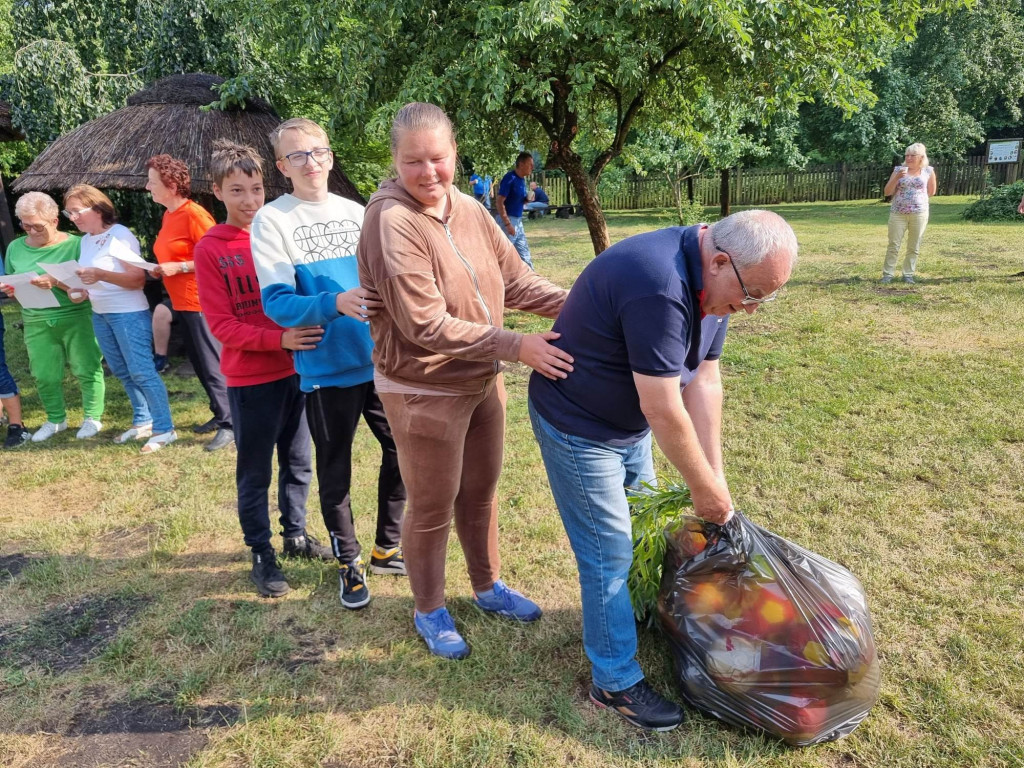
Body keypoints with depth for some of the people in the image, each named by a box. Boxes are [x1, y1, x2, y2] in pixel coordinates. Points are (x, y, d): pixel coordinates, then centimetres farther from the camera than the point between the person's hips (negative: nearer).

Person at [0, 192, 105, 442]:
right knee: (44, 376, 8)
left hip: (77, 319, -4)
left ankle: (93, 418, 16)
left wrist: (56, 282, -27)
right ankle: (56, 419, 25)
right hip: (37, 323, 4)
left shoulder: (75, 244, -7)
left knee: (86, 370, 2)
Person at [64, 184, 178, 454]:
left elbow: (138, 279, -18)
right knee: (122, 372, 13)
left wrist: (100, 274, -30)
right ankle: (143, 422, 24)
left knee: (142, 371, -9)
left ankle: (164, 429, -4)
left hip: (129, 313, -9)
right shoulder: (86, 240, 12)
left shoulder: (120, 235, -13)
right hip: (99, 315, 9)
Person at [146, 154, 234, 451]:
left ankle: (230, 425, 1)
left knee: (213, 365, -6)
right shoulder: (168, 215, 13)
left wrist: (178, 267, -20)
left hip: (201, 302, -10)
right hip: (182, 302, 10)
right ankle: (220, 414, 26)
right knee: (199, 362, 15)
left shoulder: (194, 214, -15)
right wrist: (160, 269, 7)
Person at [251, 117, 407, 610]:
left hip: (379, 361, 4)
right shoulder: (272, 220, -5)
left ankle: (387, 547, 32)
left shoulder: (356, 212, 8)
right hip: (326, 368, -4)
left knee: (402, 450, 11)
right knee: (335, 469, 9)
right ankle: (348, 563, 29)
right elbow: (277, 301, -16)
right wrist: (336, 303, -33)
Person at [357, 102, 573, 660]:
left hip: (483, 381, 7)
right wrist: (517, 346, -28)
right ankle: (430, 610, 36)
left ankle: (488, 586, 45)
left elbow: (515, 280, 3)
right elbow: (427, 325, -26)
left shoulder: (470, 210, -1)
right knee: (432, 507, 11)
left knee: (481, 491, 22)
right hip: (424, 392, -7)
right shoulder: (391, 221, -22)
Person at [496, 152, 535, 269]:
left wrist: (527, 200, -1)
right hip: (507, 220, -9)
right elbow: (499, 203, -19)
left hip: (518, 221, 9)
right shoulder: (509, 178, -15)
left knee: (525, 255, 11)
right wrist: (507, 224, -23)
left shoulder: (522, 179, 10)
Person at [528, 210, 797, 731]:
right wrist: (704, 488, -17)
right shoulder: (660, 286, -35)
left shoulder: (713, 279, -5)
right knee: (609, 553, 1)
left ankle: (641, 610, 46)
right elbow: (664, 411, -30)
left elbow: (704, 381, -3)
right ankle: (615, 681, 19)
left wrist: (716, 477, -4)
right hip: (579, 427, -9)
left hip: (629, 423, 9)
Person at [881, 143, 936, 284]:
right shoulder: (898, 170, 4)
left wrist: (917, 197, 9)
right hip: (898, 213, 0)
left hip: (919, 214, 0)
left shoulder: (928, 171, 4)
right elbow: (887, 192, -2)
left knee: (914, 247, 4)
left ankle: (908, 274, 11)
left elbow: (931, 192, 15)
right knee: (893, 245, -1)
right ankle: (887, 274, 3)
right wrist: (897, 178, -14)